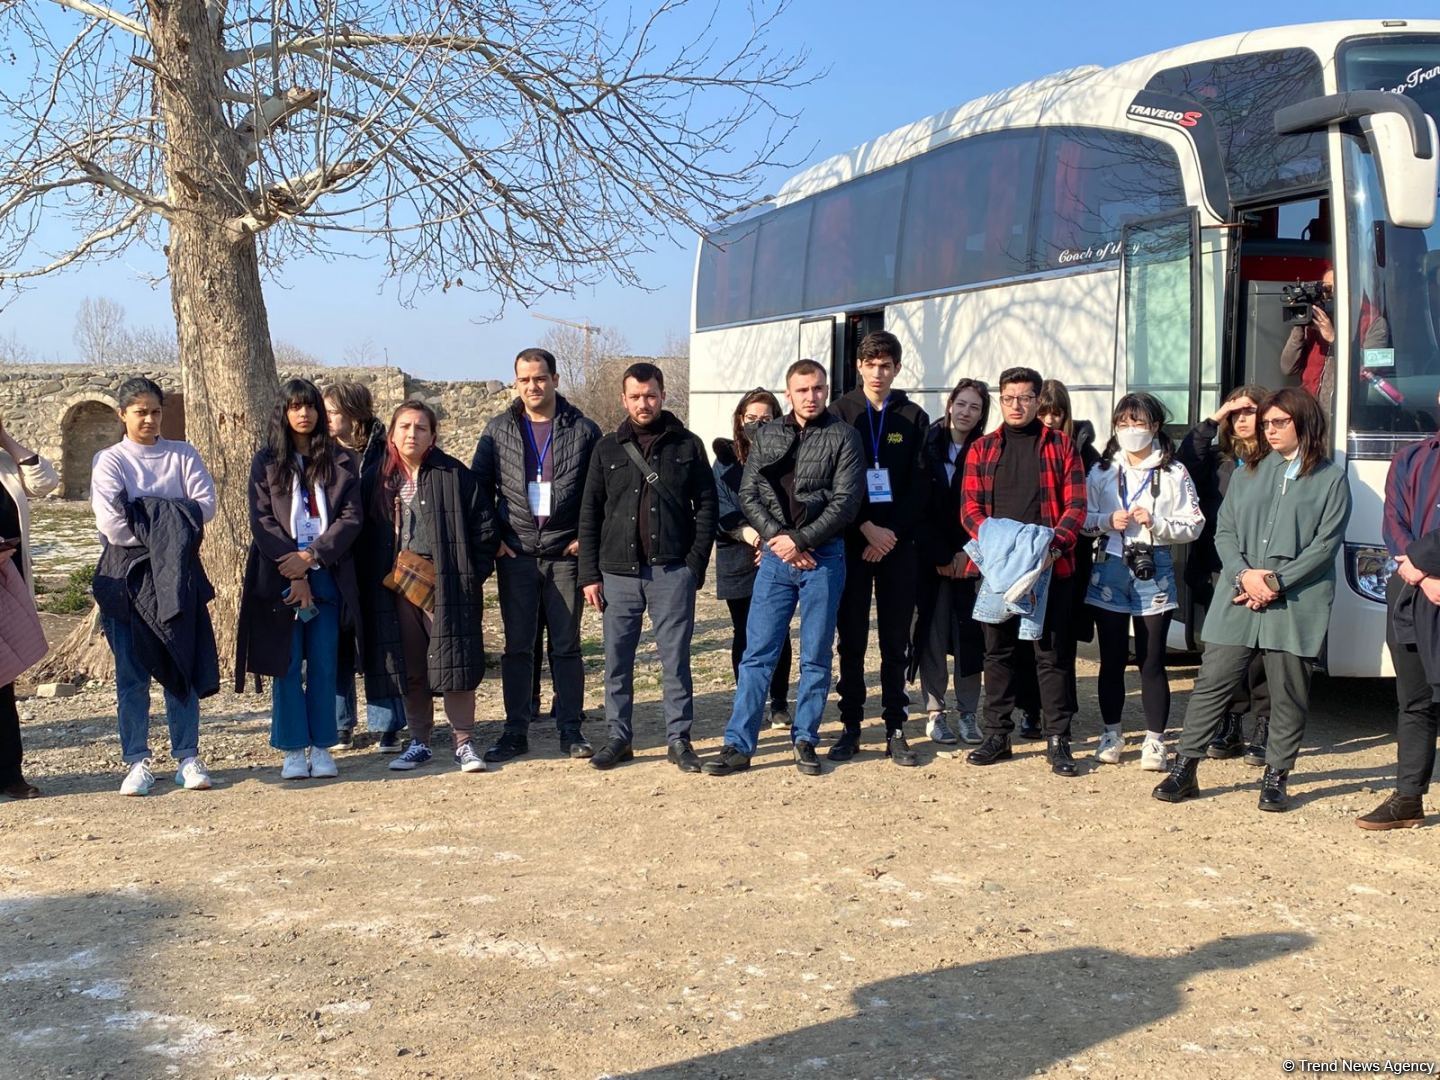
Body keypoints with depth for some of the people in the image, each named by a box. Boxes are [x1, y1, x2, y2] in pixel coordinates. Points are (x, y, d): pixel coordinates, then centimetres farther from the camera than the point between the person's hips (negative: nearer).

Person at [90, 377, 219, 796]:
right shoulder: (109, 461, 2)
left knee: (182, 667, 3)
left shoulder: (182, 455, 8)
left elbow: (206, 502, -3)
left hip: (177, 575, 2)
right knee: (131, 673, 1)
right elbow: (111, 522, -10)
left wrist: (171, 529, -13)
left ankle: (188, 758, 9)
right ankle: (137, 761, 6)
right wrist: (162, 534, -9)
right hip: (127, 573, -1)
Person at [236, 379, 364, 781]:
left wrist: (311, 556, -12)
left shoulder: (342, 461, 8)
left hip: (327, 575, 1)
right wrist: (292, 570, -12)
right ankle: (293, 751, 6)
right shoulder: (266, 462, 7)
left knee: (324, 664, 2)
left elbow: (351, 518, 0)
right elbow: (262, 521, -1)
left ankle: (321, 748, 9)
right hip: (279, 576, -1)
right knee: (287, 665, 1)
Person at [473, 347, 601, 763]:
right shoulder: (498, 431, 7)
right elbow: (479, 486, 8)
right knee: (517, 646, 4)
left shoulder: (583, 431, 2)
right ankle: (515, 732, 11)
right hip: (516, 553, 1)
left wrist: (587, 537, -3)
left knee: (566, 645, 5)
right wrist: (492, 538, 0)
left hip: (565, 553, -1)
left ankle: (570, 730, 12)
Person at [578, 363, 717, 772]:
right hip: (619, 572, 2)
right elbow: (589, 515, 8)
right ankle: (619, 738, 17)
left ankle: (679, 739, 10)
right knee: (616, 661, 6)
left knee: (676, 659, 2)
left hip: (672, 571, -2)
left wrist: (696, 563, -5)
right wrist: (590, 574, 2)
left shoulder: (687, 445, 5)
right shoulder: (608, 449, 9)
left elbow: (706, 506, 4)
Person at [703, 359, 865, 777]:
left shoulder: (843, 437, 0)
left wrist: (799, 540, -13)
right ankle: (738, 745, 5)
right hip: (775, 556, 2)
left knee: (816, 657, 5)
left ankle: (805, 740, 17)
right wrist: (778, 537, -9)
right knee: (757, 654, 1)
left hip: (824, 557, -2)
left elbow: (846, 501, -8)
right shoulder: (767, 435, 11)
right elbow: (748, 493, 5)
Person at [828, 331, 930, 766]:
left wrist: (892, 533, -10)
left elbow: (920, 486, 1)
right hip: (852, 542, 0)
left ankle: (895, 730, 9)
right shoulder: (840, 413, 4)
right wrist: (866, 527, -12)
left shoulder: (914, 418, 7)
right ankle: (851, 726, 11)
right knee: (852, 640, 3)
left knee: (896, 642, 3)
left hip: (898, 544, 0)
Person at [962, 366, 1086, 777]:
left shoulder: (1061, 446, 7)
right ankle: (997, 735, 16)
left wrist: (1055, 546, -16)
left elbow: (1076, 504, 0)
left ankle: (1058, 739, 6)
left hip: (1050, 566, -2)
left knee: (1052, 651, 0)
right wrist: (993, 542, -13)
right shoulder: (981, 449, 12)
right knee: (998, 650, 8)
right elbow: (969, 507, 5)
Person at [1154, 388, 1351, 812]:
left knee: (1289, 694, 3)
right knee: (1212, 682, 1)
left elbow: (1326, 544, -4)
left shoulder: (1331, 479, 3)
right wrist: (1244, 574, -10)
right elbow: (1224, 531, 8)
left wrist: (1276, 581, -12)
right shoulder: (1248, 473, 15)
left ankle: (1276, 777, 15)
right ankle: (1185, 768, 7)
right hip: (1239, 601, 3)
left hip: (1297, 604, -2)